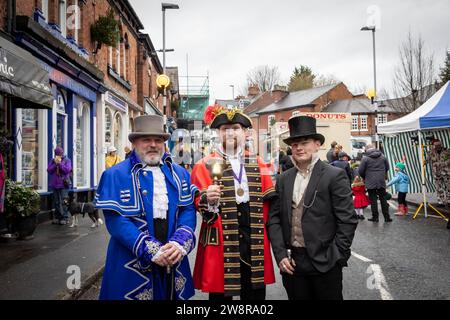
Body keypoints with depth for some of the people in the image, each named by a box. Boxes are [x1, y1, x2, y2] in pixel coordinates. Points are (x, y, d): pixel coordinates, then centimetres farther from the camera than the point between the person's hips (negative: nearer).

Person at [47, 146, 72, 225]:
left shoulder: (67, 160, 1)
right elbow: (49, 170, 1)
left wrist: (60, 163, -13)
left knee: (64, 202, -8)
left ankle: (65, 218, -3)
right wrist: (55, 164, -10)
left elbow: (67, 170, -13)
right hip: (54, 184, 5)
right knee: (56, 202, 10)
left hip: (63, 184, -4)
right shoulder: (52, 161, 12)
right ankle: (57, 217, 19)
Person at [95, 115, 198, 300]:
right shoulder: (116, 175, -6)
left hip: (173, 259, 4)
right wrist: (151, 250, -17)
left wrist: (179, 244, -15)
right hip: (133, 264, -3)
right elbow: (115, 220, -13)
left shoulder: (179, 173, 8)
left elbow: (188, 210, 2)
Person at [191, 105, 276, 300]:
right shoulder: (205, 165, -1)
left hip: (254, 240, 3)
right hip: (220, 242, -3)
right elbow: (197, 204, -9)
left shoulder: (258, 164, 10)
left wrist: (263, 226, 4)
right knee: (221, 293, 8)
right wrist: (209, 200, -28)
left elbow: (268, 201, 13)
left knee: (255, 293, 13)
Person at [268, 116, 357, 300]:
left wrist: (336, 257, -10)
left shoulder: (334, 176, -5)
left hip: (324, 263, -3)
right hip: (291, 262, 4)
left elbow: (347, 220, -7)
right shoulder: (283, 179, 8)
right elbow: (274, 219, 6)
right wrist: (280, 254, -2)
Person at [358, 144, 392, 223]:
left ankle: (375, 217, 6)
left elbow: (360, 171, -7)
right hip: (381, 182, 4)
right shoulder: (382, 156, 6)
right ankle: (387, 217, 13)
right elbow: (387, 168, 14)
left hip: (370, 183, -3)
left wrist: (364, 178, 11)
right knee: (383, 199, 10)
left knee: (373, 200, 3)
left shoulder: (365, 158, -9)